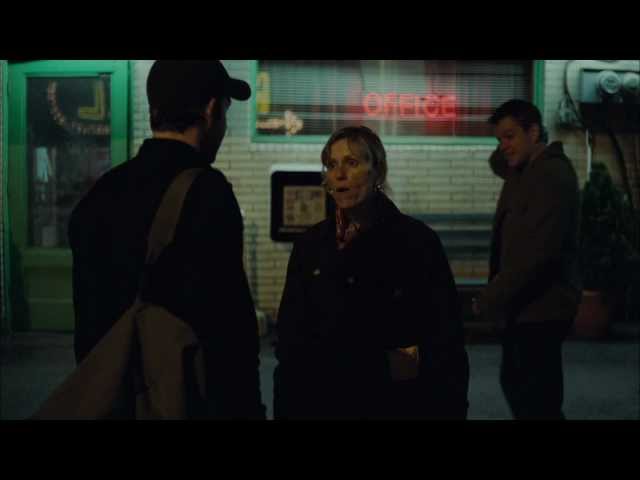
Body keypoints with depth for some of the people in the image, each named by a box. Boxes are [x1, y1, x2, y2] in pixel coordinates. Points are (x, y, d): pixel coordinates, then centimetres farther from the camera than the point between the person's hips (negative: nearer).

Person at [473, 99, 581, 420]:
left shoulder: (553, 175, -18)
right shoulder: (525, 171, 12)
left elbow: (539, 252, -25)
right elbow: (498, 163, 34)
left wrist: (491, 298, -21)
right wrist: (509, 147, 12)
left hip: (539, 309, -11)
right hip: (522, 306, 11)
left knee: (538, 400, -7)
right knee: (514, 384, 20)